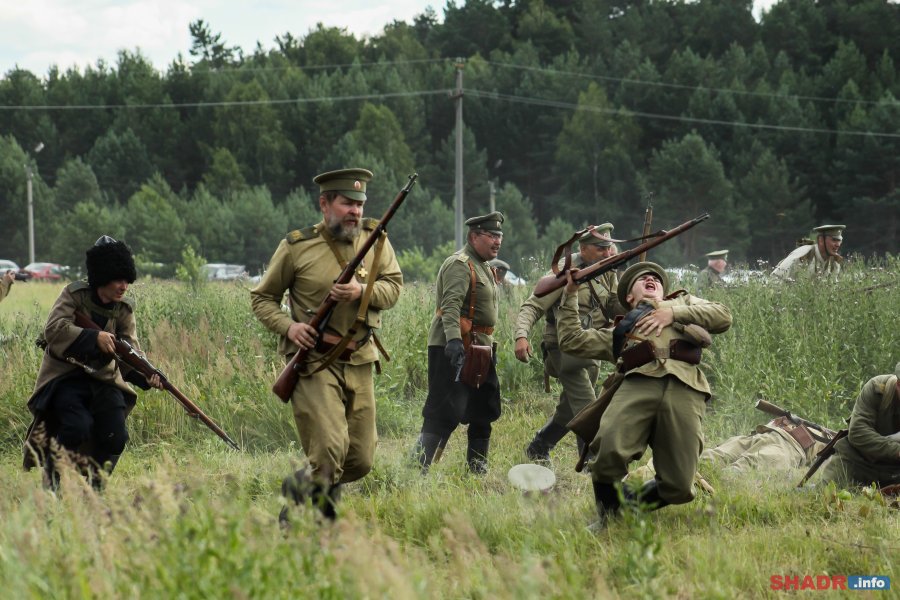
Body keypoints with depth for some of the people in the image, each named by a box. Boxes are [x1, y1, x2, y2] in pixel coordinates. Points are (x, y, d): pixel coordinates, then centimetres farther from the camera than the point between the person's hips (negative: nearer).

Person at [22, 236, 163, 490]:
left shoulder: (124, 309, 2)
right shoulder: (74, 295, -9)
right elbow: (53, 329, -22)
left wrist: (146, 376, -25)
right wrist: (94, 337, -31)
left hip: (103, 378, 5)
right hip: (65, 378, -4)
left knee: (115, 437, -10)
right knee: (79, 426, -27)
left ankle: (95, 486, 13)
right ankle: (53, 483, -7)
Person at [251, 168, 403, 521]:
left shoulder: (375, 238, 8)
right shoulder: (296, 247, -2)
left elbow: (394, 286, 4)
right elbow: (262, 297, 6)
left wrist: (363, 291, -16)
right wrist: (288, 326, -12)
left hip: (359, 363, 5)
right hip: (314, 362, -5)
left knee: (361, 460, 6)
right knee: (330, 449, -17)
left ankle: (299, 489, 31)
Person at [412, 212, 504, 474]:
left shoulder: (483, 266, 19)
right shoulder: (459, 264, -13)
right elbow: (451, 305, -26)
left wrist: (490, 345, 26)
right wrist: (453, 339, -37)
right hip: (453, 348, -10)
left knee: (484, 411, 14)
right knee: (446, 413, -13)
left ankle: (477, 468, 24)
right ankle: (419, 467, -14)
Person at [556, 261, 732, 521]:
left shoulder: (683, 302, 39)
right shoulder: (621, 329, 37)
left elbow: (723, 316, 22)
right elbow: (572, 341, 29)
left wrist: (674, 313, 13)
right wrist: (570, 294, 27)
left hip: (684, 389, 0)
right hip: (638, 383, 0)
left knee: (678, 488, -15)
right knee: (609, 451, -29)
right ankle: (607, 517, -2)